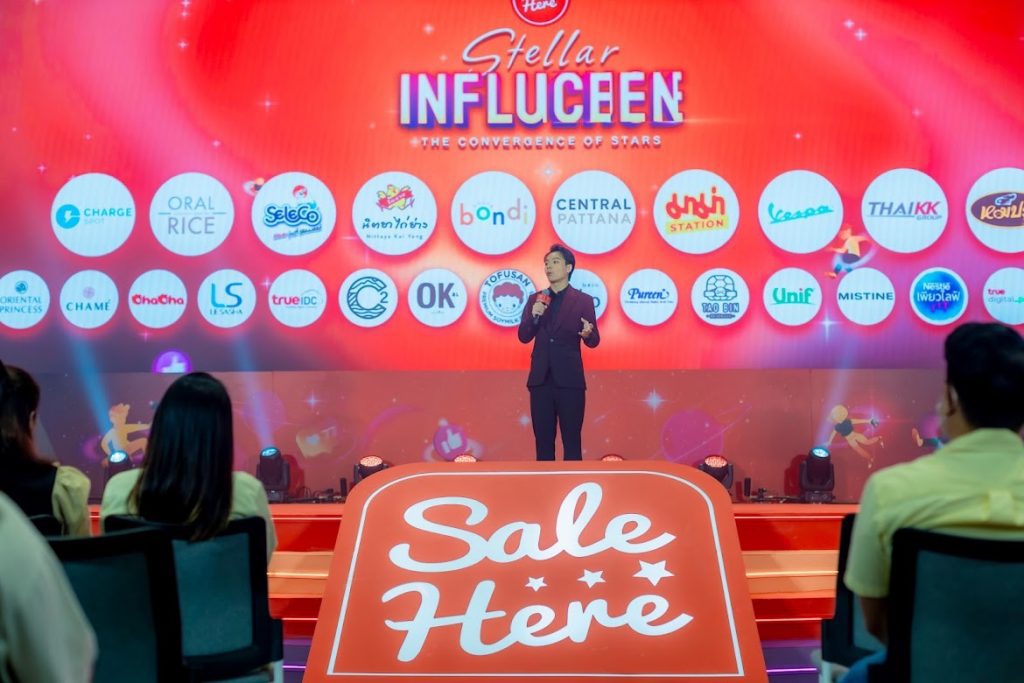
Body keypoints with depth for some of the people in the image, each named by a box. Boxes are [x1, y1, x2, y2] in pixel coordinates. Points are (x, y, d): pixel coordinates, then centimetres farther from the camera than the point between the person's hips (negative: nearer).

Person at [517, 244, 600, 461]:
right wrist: (533, 315, -12)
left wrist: (588, 333, -23)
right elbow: (524, 337, 5)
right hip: (541, 379, 3)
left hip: (569, 380, -3)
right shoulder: (535, 299, 11)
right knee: (543, 439, 6)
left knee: (572, 440, 0)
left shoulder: (583, 300, 1)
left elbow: (594, 341, 0)